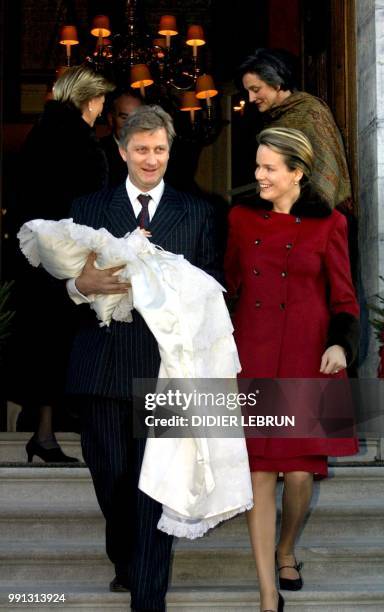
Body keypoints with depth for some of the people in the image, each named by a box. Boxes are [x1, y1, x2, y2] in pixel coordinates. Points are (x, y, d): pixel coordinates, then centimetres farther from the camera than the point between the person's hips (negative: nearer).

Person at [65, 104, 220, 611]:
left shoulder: (196, 213, 9)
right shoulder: (89, 208, 10)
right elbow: (67, 282, 5)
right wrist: (84, 284, -16)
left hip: (164, 365, -1)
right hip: (103, 366, 2)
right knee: (109, 477, 12)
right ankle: (124, 562, 38)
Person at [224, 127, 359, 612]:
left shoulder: (328, 225, 0)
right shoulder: (241, 219, 7)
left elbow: (343, 299, 2)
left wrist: (340, 344, -15)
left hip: (307, 361, -1)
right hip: (252, 359, 1)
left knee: (300, 473, 1)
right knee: (260, 474, -2)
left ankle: (286, 551, 33)